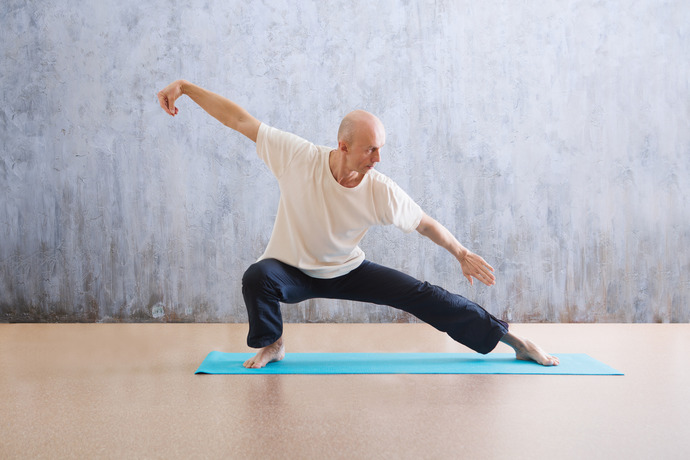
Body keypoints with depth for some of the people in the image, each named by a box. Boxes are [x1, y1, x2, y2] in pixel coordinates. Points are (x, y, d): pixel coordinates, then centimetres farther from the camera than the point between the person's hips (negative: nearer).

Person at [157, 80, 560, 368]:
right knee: (257, 277, -36)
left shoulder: (382, 192, -23)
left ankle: (511, 339, 7)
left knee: (422, 295, -8)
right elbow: (239, 118, -23)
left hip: (348, 271, 1)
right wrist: (185, 86, -23)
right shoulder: (298, 157, -27)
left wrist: (463, 254, 1)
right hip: (293, 271, -1)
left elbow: (425, 223, -6)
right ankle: (272, 345, -4)